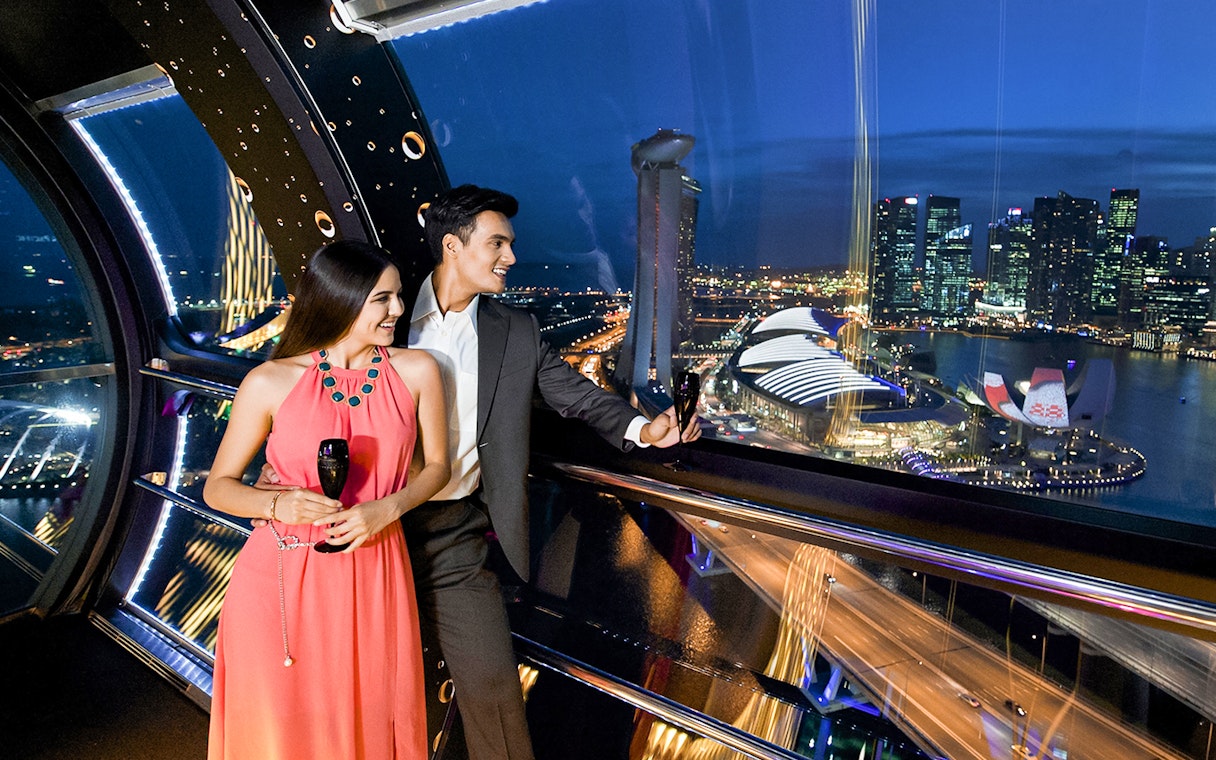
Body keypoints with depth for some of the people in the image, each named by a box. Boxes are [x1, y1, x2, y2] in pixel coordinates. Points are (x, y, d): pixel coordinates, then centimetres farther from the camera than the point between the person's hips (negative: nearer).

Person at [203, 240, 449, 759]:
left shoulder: (416, 372, -3)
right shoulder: (270, 382, -7)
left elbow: (436, 465, 7)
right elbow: (218, 487, 1)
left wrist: (388, 508, -11)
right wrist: (278, 505, -19)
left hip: (373, 579, 1)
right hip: (283, 580, -1)